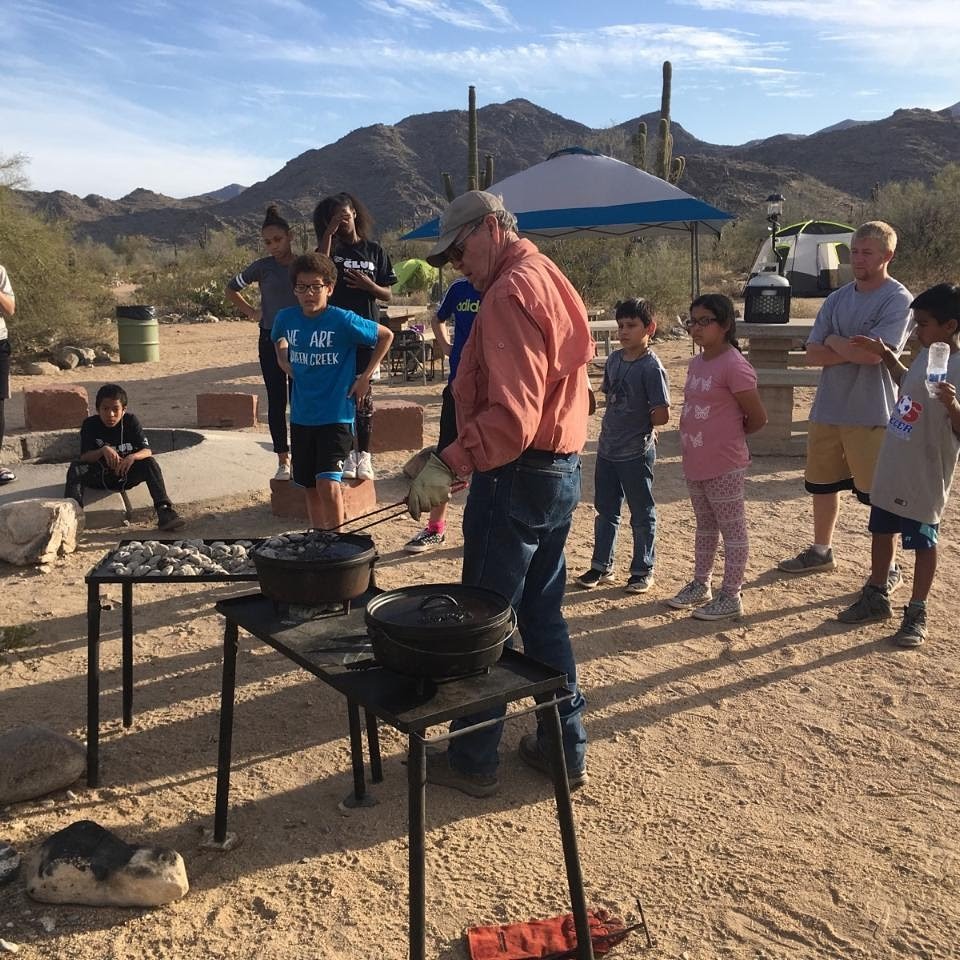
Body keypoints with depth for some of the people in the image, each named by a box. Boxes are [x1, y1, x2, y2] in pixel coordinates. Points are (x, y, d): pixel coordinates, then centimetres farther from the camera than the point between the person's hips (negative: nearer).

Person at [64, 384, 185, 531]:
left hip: (126, 476, 0)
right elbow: (84, 457, -16)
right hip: (99, 476, 0)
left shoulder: (131, 421, -6)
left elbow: (147, 451, -15)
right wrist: (103, 450, -36)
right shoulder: (90, 425, -8)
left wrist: (133, 457, -37)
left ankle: (164, 511, -37)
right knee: (75, 467, -27)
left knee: (150, 463, -26)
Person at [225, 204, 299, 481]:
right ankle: (283, 461, 14)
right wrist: (251, 312, 6)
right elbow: (232, 289, 13)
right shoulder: (262, 267, 0)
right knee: (277, 401, 5)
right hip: (271, 340, 1)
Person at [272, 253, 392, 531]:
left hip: (336, 415, -5)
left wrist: (365, 376, -3)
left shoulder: (343, 321, -14)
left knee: (328, 483, -17)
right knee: (310, 486, 13)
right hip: (301, 415, 5)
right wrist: (291, 370, 7)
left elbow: (386, 336, -1)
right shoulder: (286, 319, -1)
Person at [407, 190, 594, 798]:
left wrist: (450, 465, -27)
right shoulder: (551, 279, 15)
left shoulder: (510, 293, -16)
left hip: (518, 476, -10)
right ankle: (566, 748, 25)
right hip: (564, 469, 10)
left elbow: (512, 415, -26)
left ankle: (474, 760, 15)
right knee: (544, 613, 17)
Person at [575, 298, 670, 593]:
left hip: (636, 454, -7)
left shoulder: (651, 366, -17)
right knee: (605, 510, 16)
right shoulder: (614, 359, 4)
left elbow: (662, 415, -19)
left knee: (641, 515, 9)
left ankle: (643, 570, 22)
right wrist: (612, 426, 5)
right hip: (607, 449, 7)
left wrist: (641, 425, -3)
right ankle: (601, 565, 30)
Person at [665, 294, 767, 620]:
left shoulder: (734, 365, -17)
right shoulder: (696, 363, 9)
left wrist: (730, 437, 2)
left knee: (732, 529, 4)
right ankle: (700, 585, 33)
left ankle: (731, 596, 13)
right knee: (705, 526, 20)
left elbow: (758, 417, -13)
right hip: (694, 463, 9)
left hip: (724, 466, -9)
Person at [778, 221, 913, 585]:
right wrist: (854, 350, -14)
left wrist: (834, 342, -7)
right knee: (822, 484, 18)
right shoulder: (837, 299, 8)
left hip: (871, 415, -6)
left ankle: (888, 569, 17)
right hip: (827, 409, 7)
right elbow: (813, 354, 0)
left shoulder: (898, 299, -10)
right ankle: (821, 551, 36)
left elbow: (872, 353, -23)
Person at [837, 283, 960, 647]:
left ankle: (916, 613, 23)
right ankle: (876, 597, 37)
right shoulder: (925, 356, 4)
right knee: (880, 532, 19)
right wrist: (886, 356, 16)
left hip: (924, 478, -8)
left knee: (923, 543, 8)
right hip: (891, 469, 8)